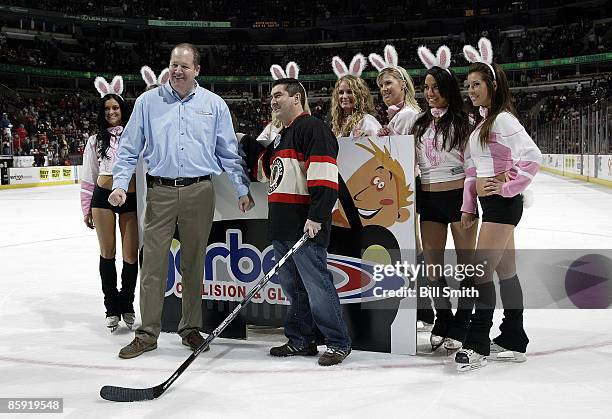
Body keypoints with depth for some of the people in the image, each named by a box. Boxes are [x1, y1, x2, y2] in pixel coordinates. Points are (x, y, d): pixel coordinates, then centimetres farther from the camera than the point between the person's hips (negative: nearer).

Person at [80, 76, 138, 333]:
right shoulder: (95, 140, 8)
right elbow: (88, 178, 11)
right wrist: (86, 209, 9)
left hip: (131, 197, -1)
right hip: (103, 196, 1)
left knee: (131, 255, 1)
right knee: (107, 252, 3)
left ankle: (127, 304, 21)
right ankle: (112, 307, 16)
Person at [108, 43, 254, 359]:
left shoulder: (214, 104, 8)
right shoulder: (148, 101, 7)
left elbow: (229, 152, 11)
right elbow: (129, 148, 7)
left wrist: (242, 190, 9)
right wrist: (120, 184, -4)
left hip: (199, 192, 1)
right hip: (159, 192, 0)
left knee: (194, 262, 9)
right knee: (153, 262, -1)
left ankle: (191, 328, 21)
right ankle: (148, 333, 9)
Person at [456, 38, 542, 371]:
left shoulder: (502, 119, -12)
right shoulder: (481, 122, 16)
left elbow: (532, 156, -23)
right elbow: (472, 167, 16)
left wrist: (507, 187, -18)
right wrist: (468, 205, 12)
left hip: (503, 204, -10)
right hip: (489, 203, 10)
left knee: (481, 270, -9)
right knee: (506, 270, 13)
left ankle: (477, 345, 0)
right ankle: (513, 342, 22)